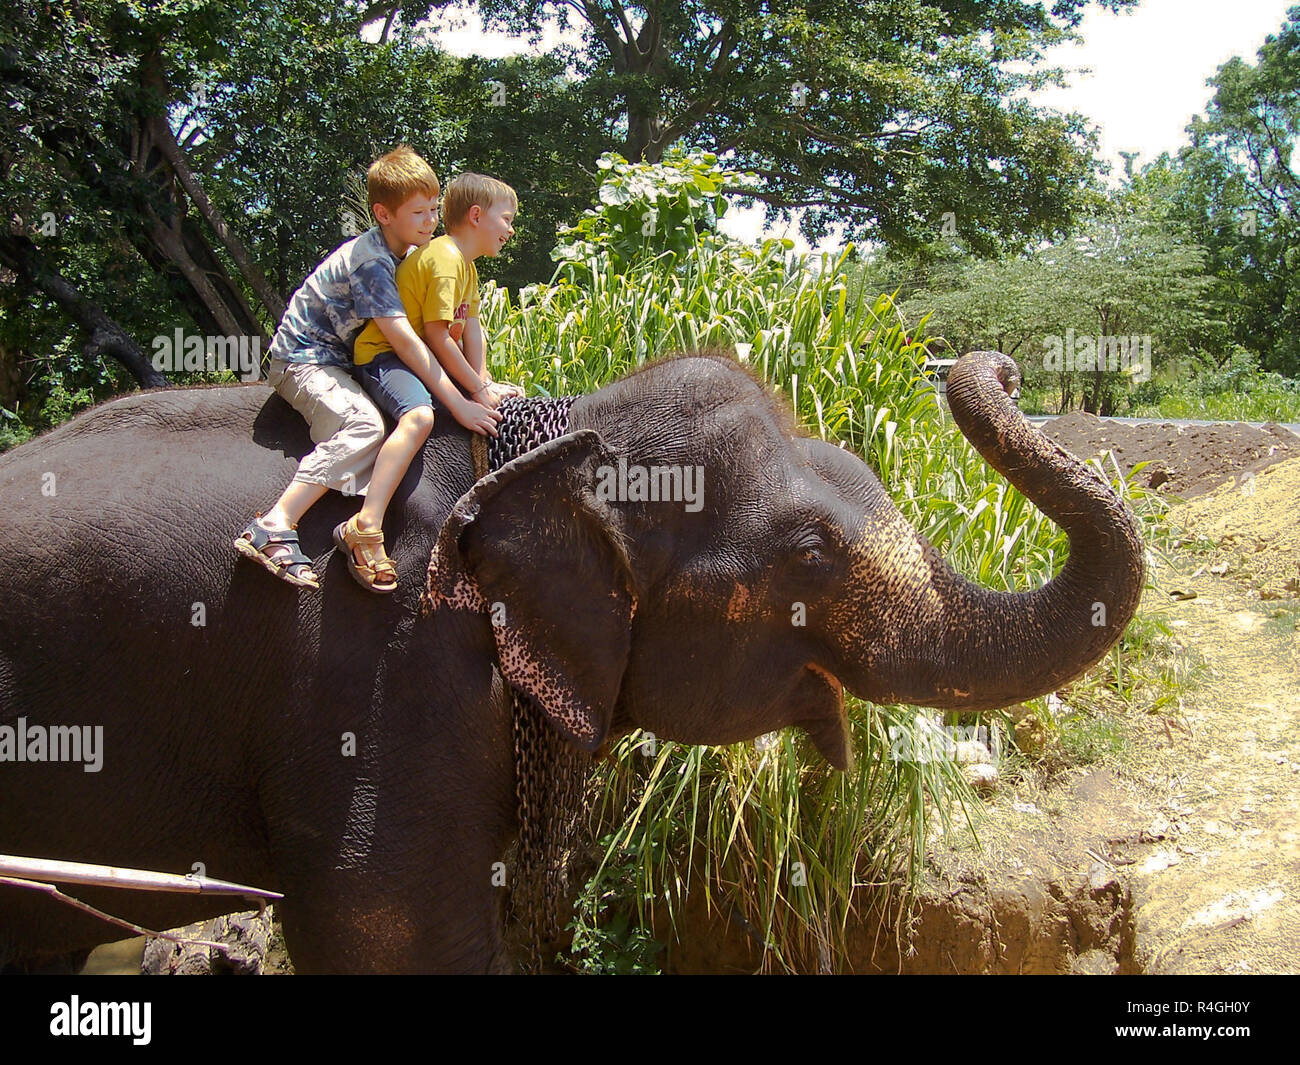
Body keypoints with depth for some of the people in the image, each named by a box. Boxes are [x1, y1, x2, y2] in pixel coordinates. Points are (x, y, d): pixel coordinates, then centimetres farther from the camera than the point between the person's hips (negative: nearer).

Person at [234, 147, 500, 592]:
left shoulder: (402, 253, 7)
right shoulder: (370, 261, -22)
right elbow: (405, 341, -28)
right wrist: (458, 403, -28)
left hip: (342, 361, 9)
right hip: (305, 359, -9)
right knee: (364, 425, -32)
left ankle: (365, 541, -20)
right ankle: (273, 528, -35)